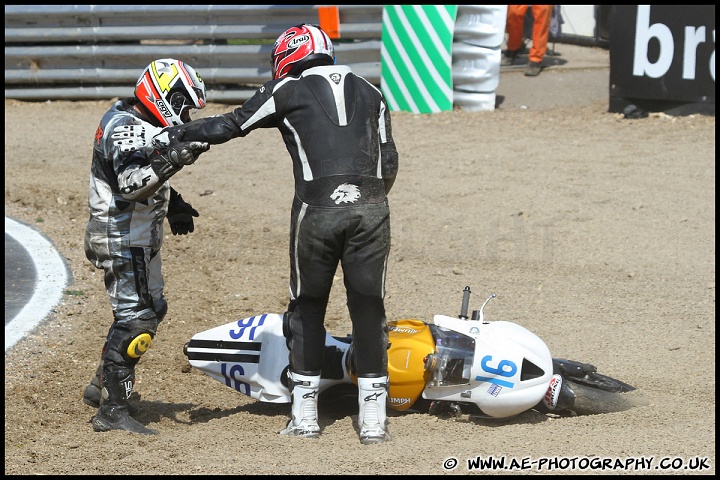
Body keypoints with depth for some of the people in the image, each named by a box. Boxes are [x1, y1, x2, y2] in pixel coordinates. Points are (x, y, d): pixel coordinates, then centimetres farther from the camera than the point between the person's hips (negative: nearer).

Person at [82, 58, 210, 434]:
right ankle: (111, 412, -7)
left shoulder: (135, 124, 12)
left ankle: (101, 386, 29)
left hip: (138, 237, 11)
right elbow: (130, 184, -38)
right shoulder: (127, 130, -22)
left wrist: (171, 203, 23)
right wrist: (171, 161, -48)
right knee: (135, 319, -10)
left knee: (152, 309, 20)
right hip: (123, 242, -11)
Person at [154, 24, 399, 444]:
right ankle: (373, 419, 6)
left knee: (307, 307, 12)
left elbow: (231, 125, 11)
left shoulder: (287, 90, 11)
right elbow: (389, 163, 16)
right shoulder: (370, 93, 21)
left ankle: (305, 415, 13)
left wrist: (173, 133, 19)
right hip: (371, 208, 2)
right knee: (369, 307, 7)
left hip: (317, 208, -2)